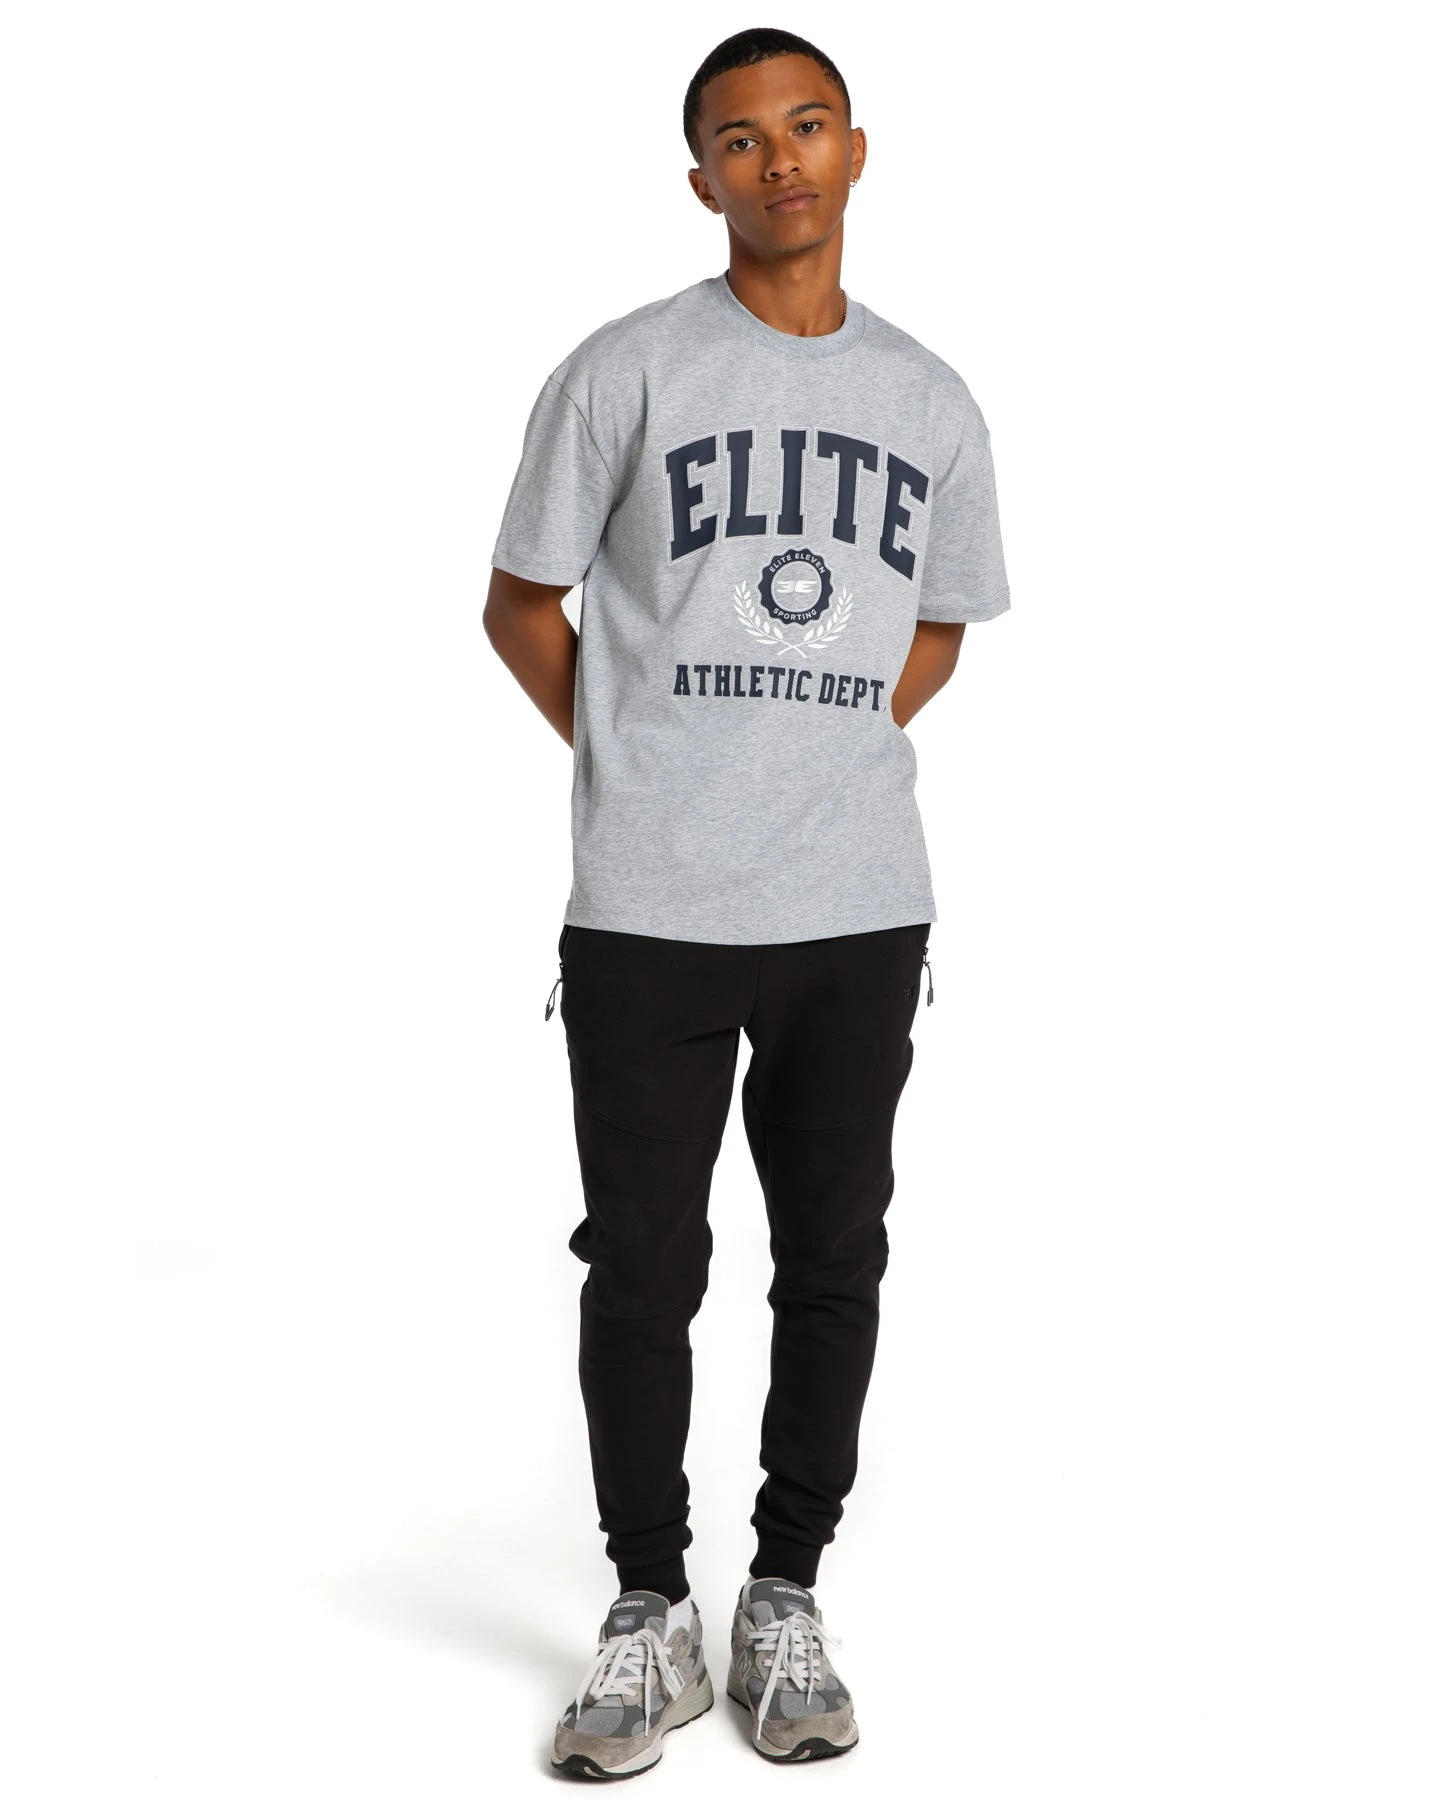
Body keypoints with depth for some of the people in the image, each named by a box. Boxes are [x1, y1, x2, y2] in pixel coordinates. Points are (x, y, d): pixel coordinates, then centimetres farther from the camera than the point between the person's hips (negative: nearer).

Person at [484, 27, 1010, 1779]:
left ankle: (786, 1601, 23)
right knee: (643, 1268, 3)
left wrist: (833, 760, 8)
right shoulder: (626, 370, -2)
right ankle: (650, 1614, 17)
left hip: (863, 911, 3)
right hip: (649, 911, -3)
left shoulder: (933, 402, 9)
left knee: (833, 1265, 9)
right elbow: (521, 601, 5)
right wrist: (640, 764, 3)